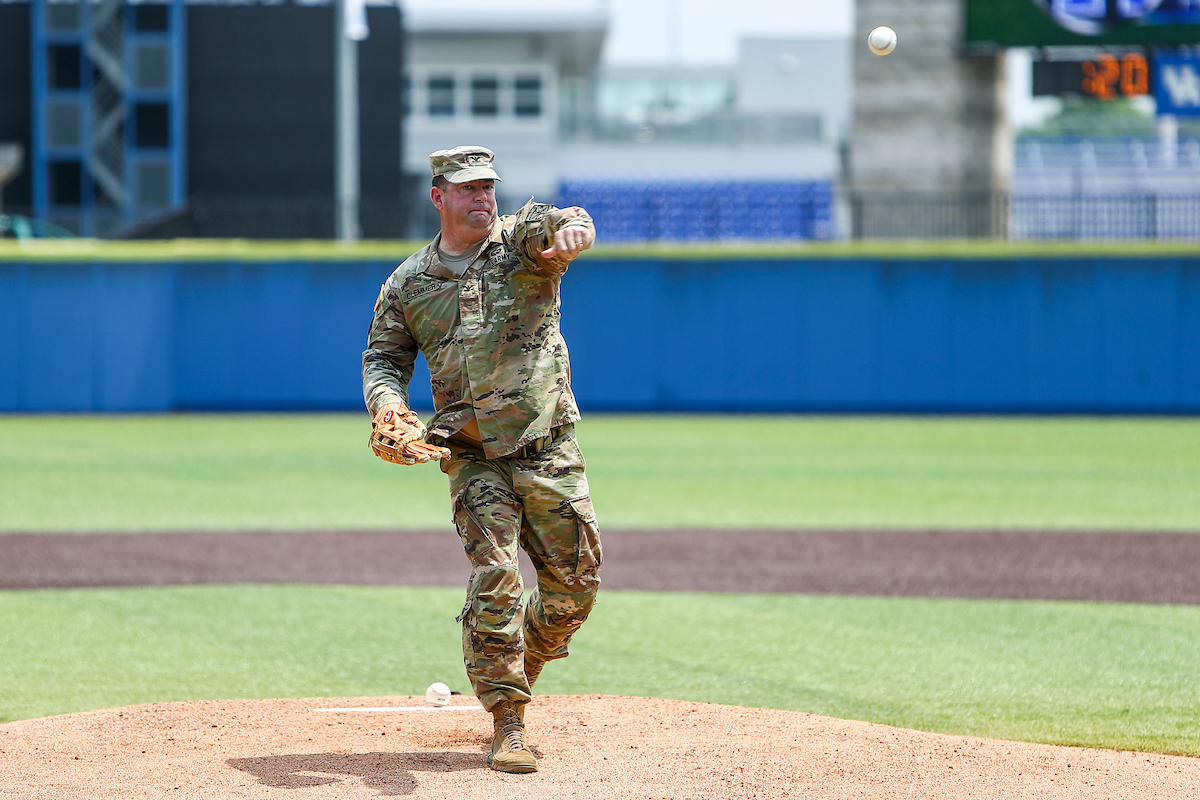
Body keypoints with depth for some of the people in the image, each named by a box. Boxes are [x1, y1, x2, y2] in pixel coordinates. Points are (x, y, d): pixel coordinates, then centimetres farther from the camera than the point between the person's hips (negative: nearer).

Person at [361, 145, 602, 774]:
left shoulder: (521, 239, -1)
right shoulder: (407, 284, 5)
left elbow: (558, 223, -23)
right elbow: (384, 357, 10)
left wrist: (569, 230, -49)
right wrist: (388, 407, -13)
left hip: (550, 447, 1)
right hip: (473, 456, -1)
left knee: (575, 583, 3)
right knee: (496, 576, -14)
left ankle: (514, 670, 32)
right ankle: (508, 726, -7)